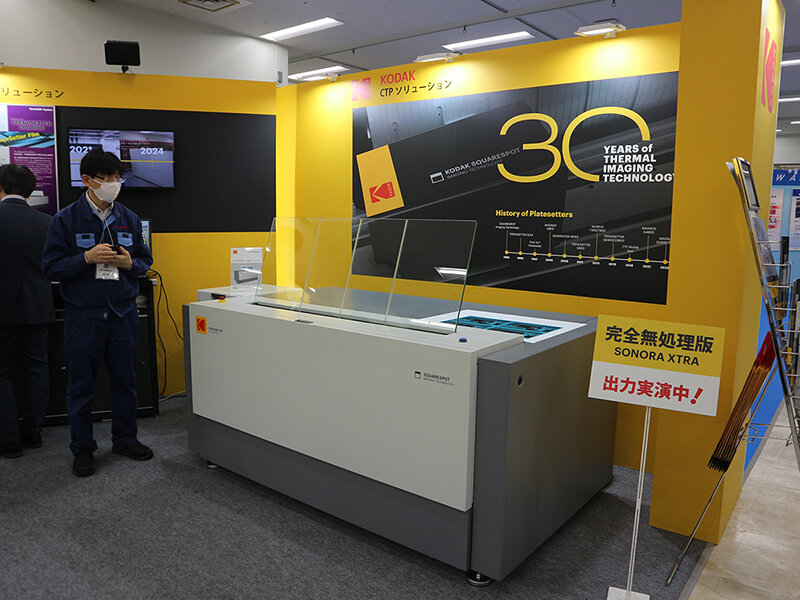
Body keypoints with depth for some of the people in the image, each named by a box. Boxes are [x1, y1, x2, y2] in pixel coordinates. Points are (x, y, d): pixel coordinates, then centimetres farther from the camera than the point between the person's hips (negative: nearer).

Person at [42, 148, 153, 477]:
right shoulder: (66, 220, -4)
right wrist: (87, 258, -21)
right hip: (83, 314, -3)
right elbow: (52, 266, -6)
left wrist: (130, 263, -10)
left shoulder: (129, 219, 6)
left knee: (125, 380, 12)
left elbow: (145, 260, 12)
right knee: (81, 384, 7)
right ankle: (82, 449, 22)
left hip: (123, 312, 3)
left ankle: (125, 439, 29)